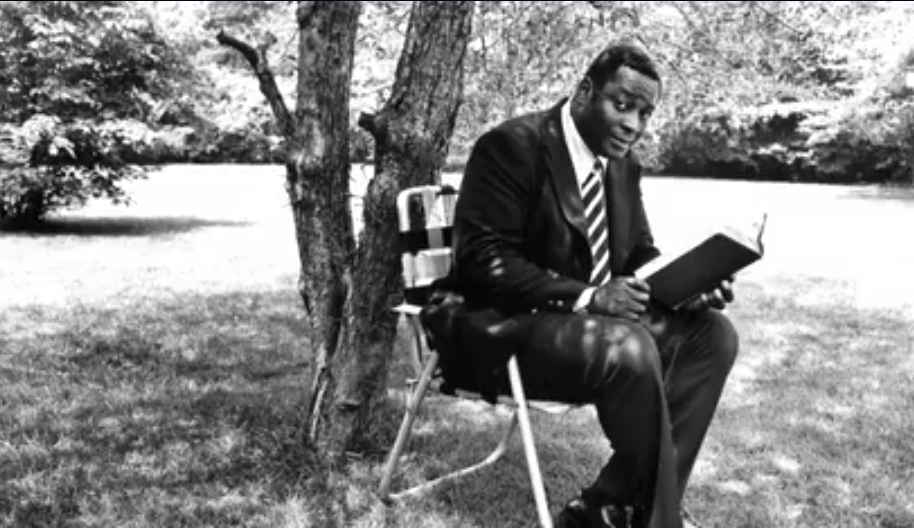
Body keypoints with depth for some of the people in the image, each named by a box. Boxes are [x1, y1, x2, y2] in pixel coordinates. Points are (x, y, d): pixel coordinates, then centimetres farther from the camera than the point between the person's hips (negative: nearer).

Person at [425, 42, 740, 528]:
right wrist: (585, 296, -29)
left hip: (593, 317, 9)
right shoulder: (512, 145, -14)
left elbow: (641, 255, 17)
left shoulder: (623, 165, 11)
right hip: (505, 327, -8)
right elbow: (483, 260, -21)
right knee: (629, 348, -33)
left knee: (712, 333, -9)